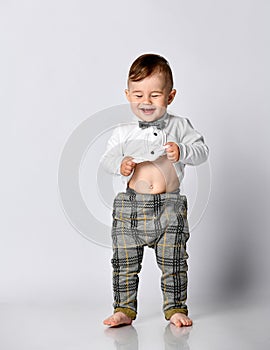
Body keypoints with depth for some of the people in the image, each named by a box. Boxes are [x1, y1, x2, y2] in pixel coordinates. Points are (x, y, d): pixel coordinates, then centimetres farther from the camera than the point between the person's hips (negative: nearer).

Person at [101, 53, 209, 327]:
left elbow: (202, 150, 1)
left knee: (173, 262, 3)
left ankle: (175, 307, 18)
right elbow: (107, 159, 8)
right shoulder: (123, 133, 7)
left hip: (169, 207, -1)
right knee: (125, 262, 5)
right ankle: (124, 309, 18)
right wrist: (120, 165, -13)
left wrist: (181, 151, -18)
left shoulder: (179, 126, 5)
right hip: (131, 206, 2)